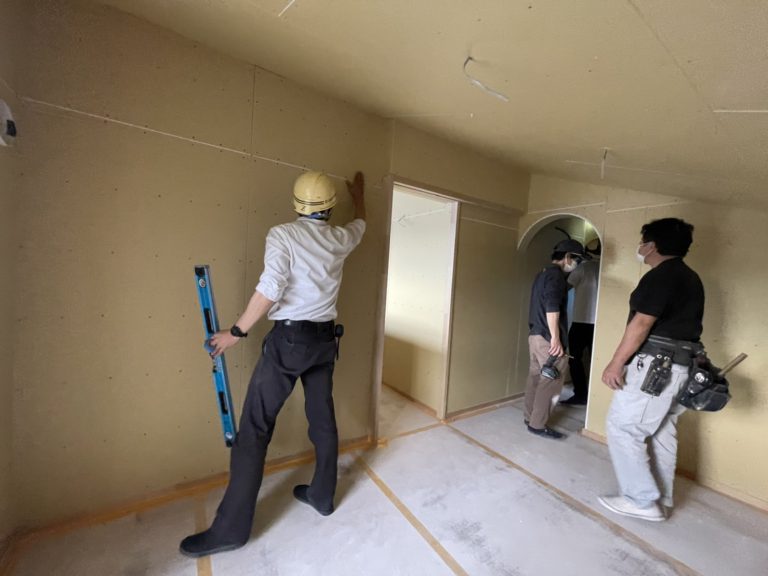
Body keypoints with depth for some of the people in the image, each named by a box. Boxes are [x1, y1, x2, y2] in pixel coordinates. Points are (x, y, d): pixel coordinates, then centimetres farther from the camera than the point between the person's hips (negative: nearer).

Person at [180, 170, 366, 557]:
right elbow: (360, 223, 31)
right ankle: (322, 495, 34)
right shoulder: (339, 238, 8)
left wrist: (237, 332, -7)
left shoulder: (283, 234, -8)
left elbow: (270, 289, -19)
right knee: (323, 419, 16)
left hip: (289, 338, -5)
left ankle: (232, 526, 18)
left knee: (255, 427, 6)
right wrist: (357, 193, 49)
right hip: (324, 338, 6)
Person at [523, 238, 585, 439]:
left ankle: (530, 418, 24)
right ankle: (538, 425, 7)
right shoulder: (556, 274, -11)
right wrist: (556, 338, -22)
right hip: (547, 338, -9)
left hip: (535, 334, 9)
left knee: (535, 377, 14)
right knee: (552, 381, 0)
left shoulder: (543, 273, 18)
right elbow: (552, 307, -23)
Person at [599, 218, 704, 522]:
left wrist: (616, 363, -18)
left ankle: (642, 501, 6)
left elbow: (642, 324, -21)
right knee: (661, 434, 17)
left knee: (622, 428, -2)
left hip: (654, 365, -10)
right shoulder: (690, 278, 16)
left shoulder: (660, 276, -15)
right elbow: (682, 324, 19)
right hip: (678, 366, 10)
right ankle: (660, 500, 28)